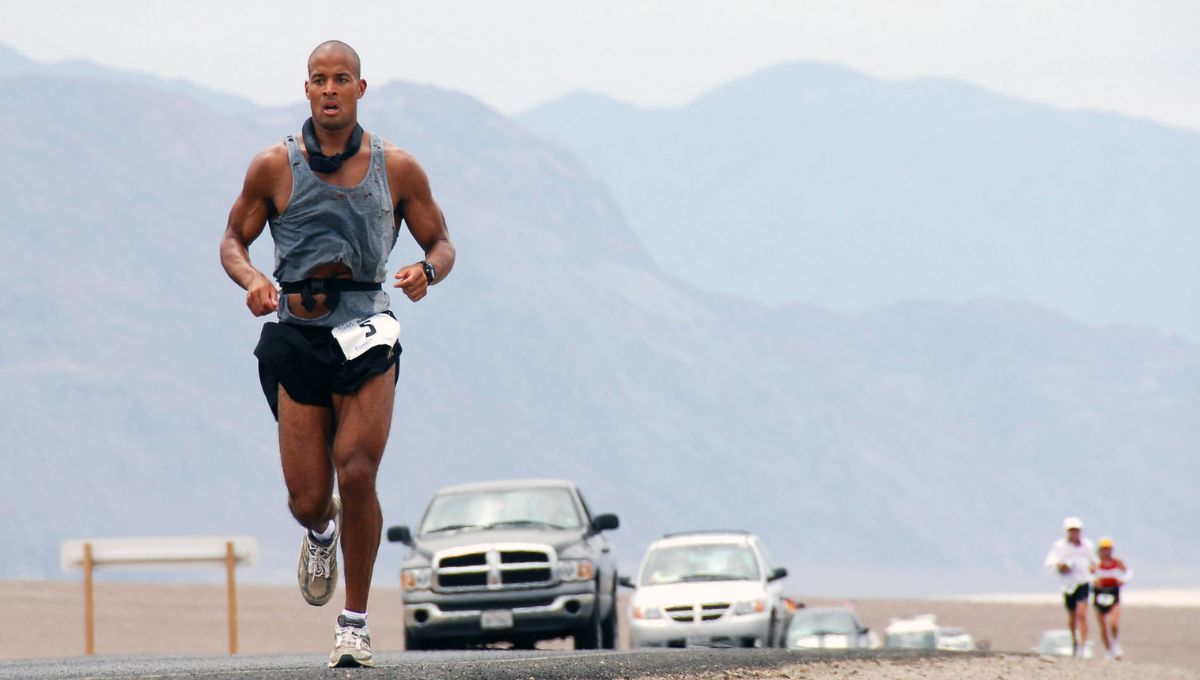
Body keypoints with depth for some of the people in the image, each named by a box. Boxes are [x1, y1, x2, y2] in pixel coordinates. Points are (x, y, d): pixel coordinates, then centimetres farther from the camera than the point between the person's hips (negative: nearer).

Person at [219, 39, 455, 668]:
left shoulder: (397, 169, 2)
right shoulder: (275, 167, 1)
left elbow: (441, 243, 12)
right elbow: (233, 240, 11)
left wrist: (426, 272, -12)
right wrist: (251, 280, -11)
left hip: (365, 333, -1)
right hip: (295, 336, 1)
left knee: (356, 475, -16)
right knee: (308, 499, 0)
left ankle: (356, 621, -2)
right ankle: (321, 533, 41)